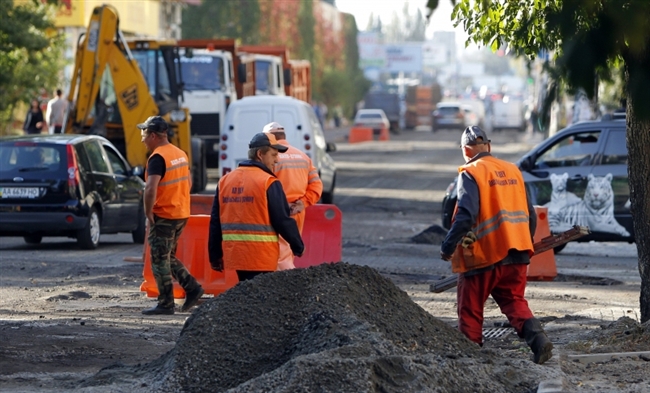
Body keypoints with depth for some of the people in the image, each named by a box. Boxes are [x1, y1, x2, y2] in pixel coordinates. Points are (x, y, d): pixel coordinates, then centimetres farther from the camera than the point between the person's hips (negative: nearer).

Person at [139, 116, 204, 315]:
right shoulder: (180, 154, 10)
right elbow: (188, 183, 20)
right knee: (168, 257, 19)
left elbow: (150, 189, -28)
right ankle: (192, 288, 11)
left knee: (160, 260, 0)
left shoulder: (157, 158, -18)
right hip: (181, 214, 9)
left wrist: (148, 212, -16)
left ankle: (166, 304, 3)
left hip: (163, 216, -9)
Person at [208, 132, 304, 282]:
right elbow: (283, 220, -8)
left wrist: (215, 256, 19)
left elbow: (215, 222, 13)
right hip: (262, 257, -6)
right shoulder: (269, 183, -10)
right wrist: (298, 247, 5)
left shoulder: (224, 181, 10)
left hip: (234, 254, 6)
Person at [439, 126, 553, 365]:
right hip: (515, 255, 6)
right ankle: (538, 339, -10)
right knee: (514, 302, 13)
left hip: (483, 256, -6)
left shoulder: (471, 174, -10)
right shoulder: (513, 172, 10)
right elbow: (530, 216, 14)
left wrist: (448, 247, -13)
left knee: (470, 310, 8)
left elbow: (465, 216, -21)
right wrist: (524, 247, 26)